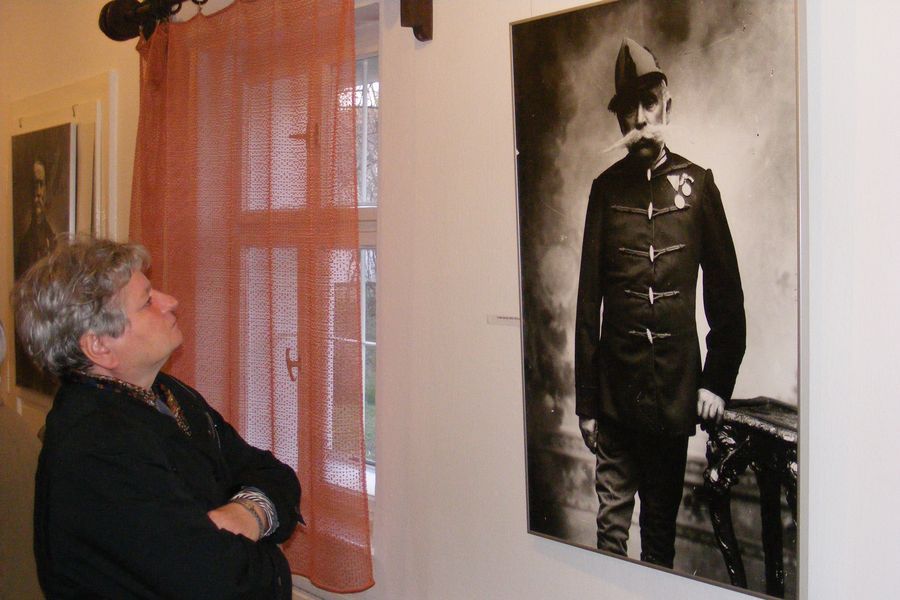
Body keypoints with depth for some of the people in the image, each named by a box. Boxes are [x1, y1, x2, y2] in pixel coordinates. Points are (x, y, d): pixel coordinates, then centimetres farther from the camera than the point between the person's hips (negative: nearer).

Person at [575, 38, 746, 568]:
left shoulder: (697, 184, 2)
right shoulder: (606, 189, 3)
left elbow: (727, 292, 4)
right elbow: (588, 301, 3)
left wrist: (717, 382, -3)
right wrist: (585, 402, 1)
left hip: (677, 389, 0)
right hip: (616, 390, 0)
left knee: (662, 523, 13)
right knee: (612, 521, 3)